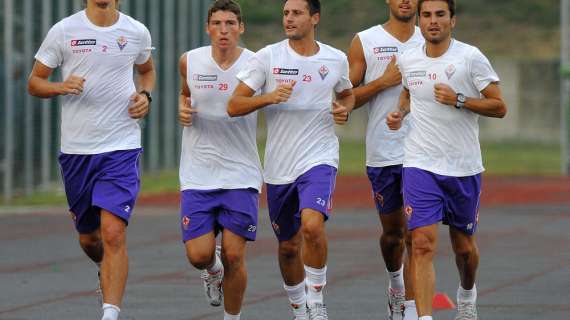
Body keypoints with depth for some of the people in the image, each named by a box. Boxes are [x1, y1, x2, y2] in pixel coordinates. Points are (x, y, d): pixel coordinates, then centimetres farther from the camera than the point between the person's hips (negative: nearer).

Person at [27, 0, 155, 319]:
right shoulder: (64, 31, -2)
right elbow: (35, 82, 5)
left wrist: (145, 95, 3)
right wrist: (61, 87, -16)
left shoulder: (137, 32, 3)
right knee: (89, 238, 14)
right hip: (76, 149, 1)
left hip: (122, 148, -1)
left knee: (113, 233, -17)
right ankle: (108, 269, 47)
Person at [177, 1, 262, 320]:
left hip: (242, 174, -2)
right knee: (199, 254, -6)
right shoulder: (190, 62, 1)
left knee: (234, 255, -6)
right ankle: (213, 269, 31)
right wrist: (183, 108, 2)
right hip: (198, 174, 2)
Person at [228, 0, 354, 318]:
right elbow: (234, 106, -4)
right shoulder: (268, 57, -3)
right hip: (279, 166, 2)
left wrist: (344, 110, 0)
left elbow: (347, 93, 23)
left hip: (319, 159, -2)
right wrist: (269, 97, -21)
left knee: (312, 224, -27)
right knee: (288, 246, 11)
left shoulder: (336, 60, 2)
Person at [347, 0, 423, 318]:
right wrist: (383, 82, -12)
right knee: (392, 231, 14)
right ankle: (395, 282, 44)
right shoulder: (365, 42, 2)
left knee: (414, 233, -11)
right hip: (382, 152, 0)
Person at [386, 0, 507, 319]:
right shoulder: (408, 60, 3)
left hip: (464, 167, -1)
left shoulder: (471, 57, -9)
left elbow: (499, 107, -8)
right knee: (423, 245, -15)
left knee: (464, 245, 15)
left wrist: (458, 100, -20)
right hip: (421, 165, 1)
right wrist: (400, 113, 6)